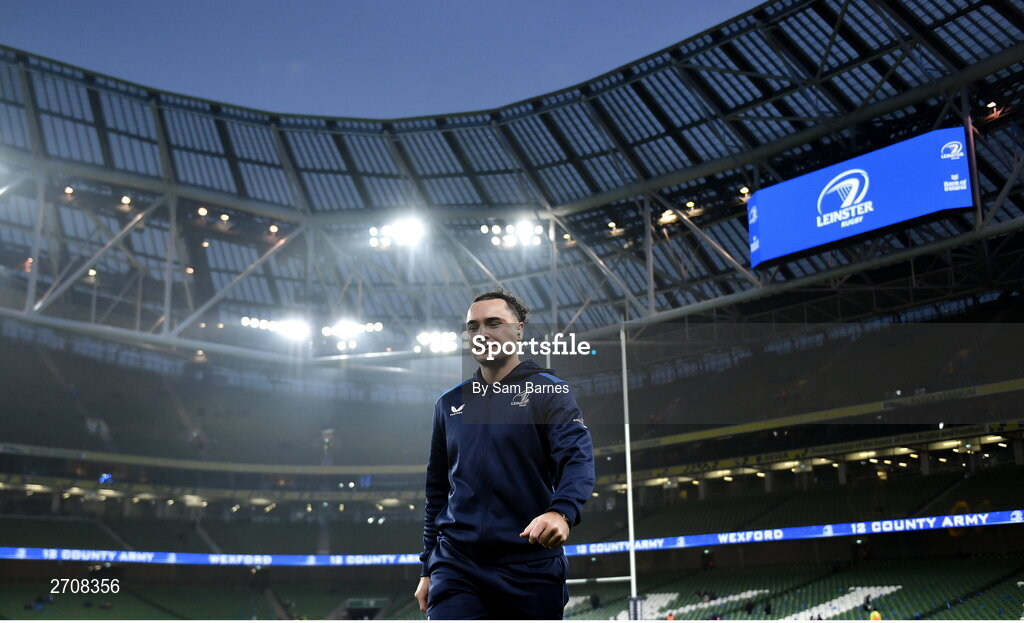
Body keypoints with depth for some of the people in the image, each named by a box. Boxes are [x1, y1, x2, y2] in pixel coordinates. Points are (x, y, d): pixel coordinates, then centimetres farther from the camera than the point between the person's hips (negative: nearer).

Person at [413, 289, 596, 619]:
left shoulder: (548, 392, 0)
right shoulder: (450, 403, 14)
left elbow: (577, 459, -15)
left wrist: (562, 512, -36)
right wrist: (428, 568, 16)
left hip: (531, 567, -2)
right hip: (456, 567, 3)